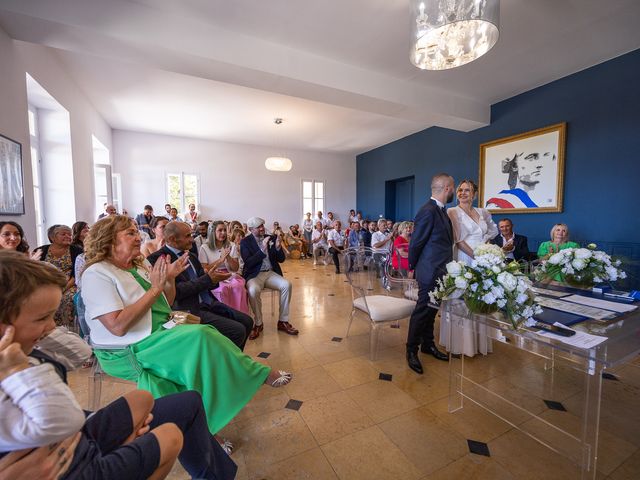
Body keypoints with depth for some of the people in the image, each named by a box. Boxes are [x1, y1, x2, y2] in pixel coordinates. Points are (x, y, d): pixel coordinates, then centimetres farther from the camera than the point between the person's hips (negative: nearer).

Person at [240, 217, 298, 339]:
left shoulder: (271, 238, 7)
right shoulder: (245, 242, -1)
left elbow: (281, 259, 8)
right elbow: (248, 263, -13)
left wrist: (278, 247, -12)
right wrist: (263, 249, -22)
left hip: (271, 273, 3)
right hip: (254, 275, -3)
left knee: (287, 284, -24)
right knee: (253, 290, -35)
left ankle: (283, 321, -9)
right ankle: (258, 324, -12)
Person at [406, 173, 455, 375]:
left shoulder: (440, 210, 11)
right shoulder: (428, 210, -20)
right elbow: (415, 243, -17)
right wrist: (413, 266, -5)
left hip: (440, 271, 9)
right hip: (430, 271, -9)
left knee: (431, 310, 20)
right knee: (422, 310, 3)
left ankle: (428, 344, 36)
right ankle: (412, 351, 19)